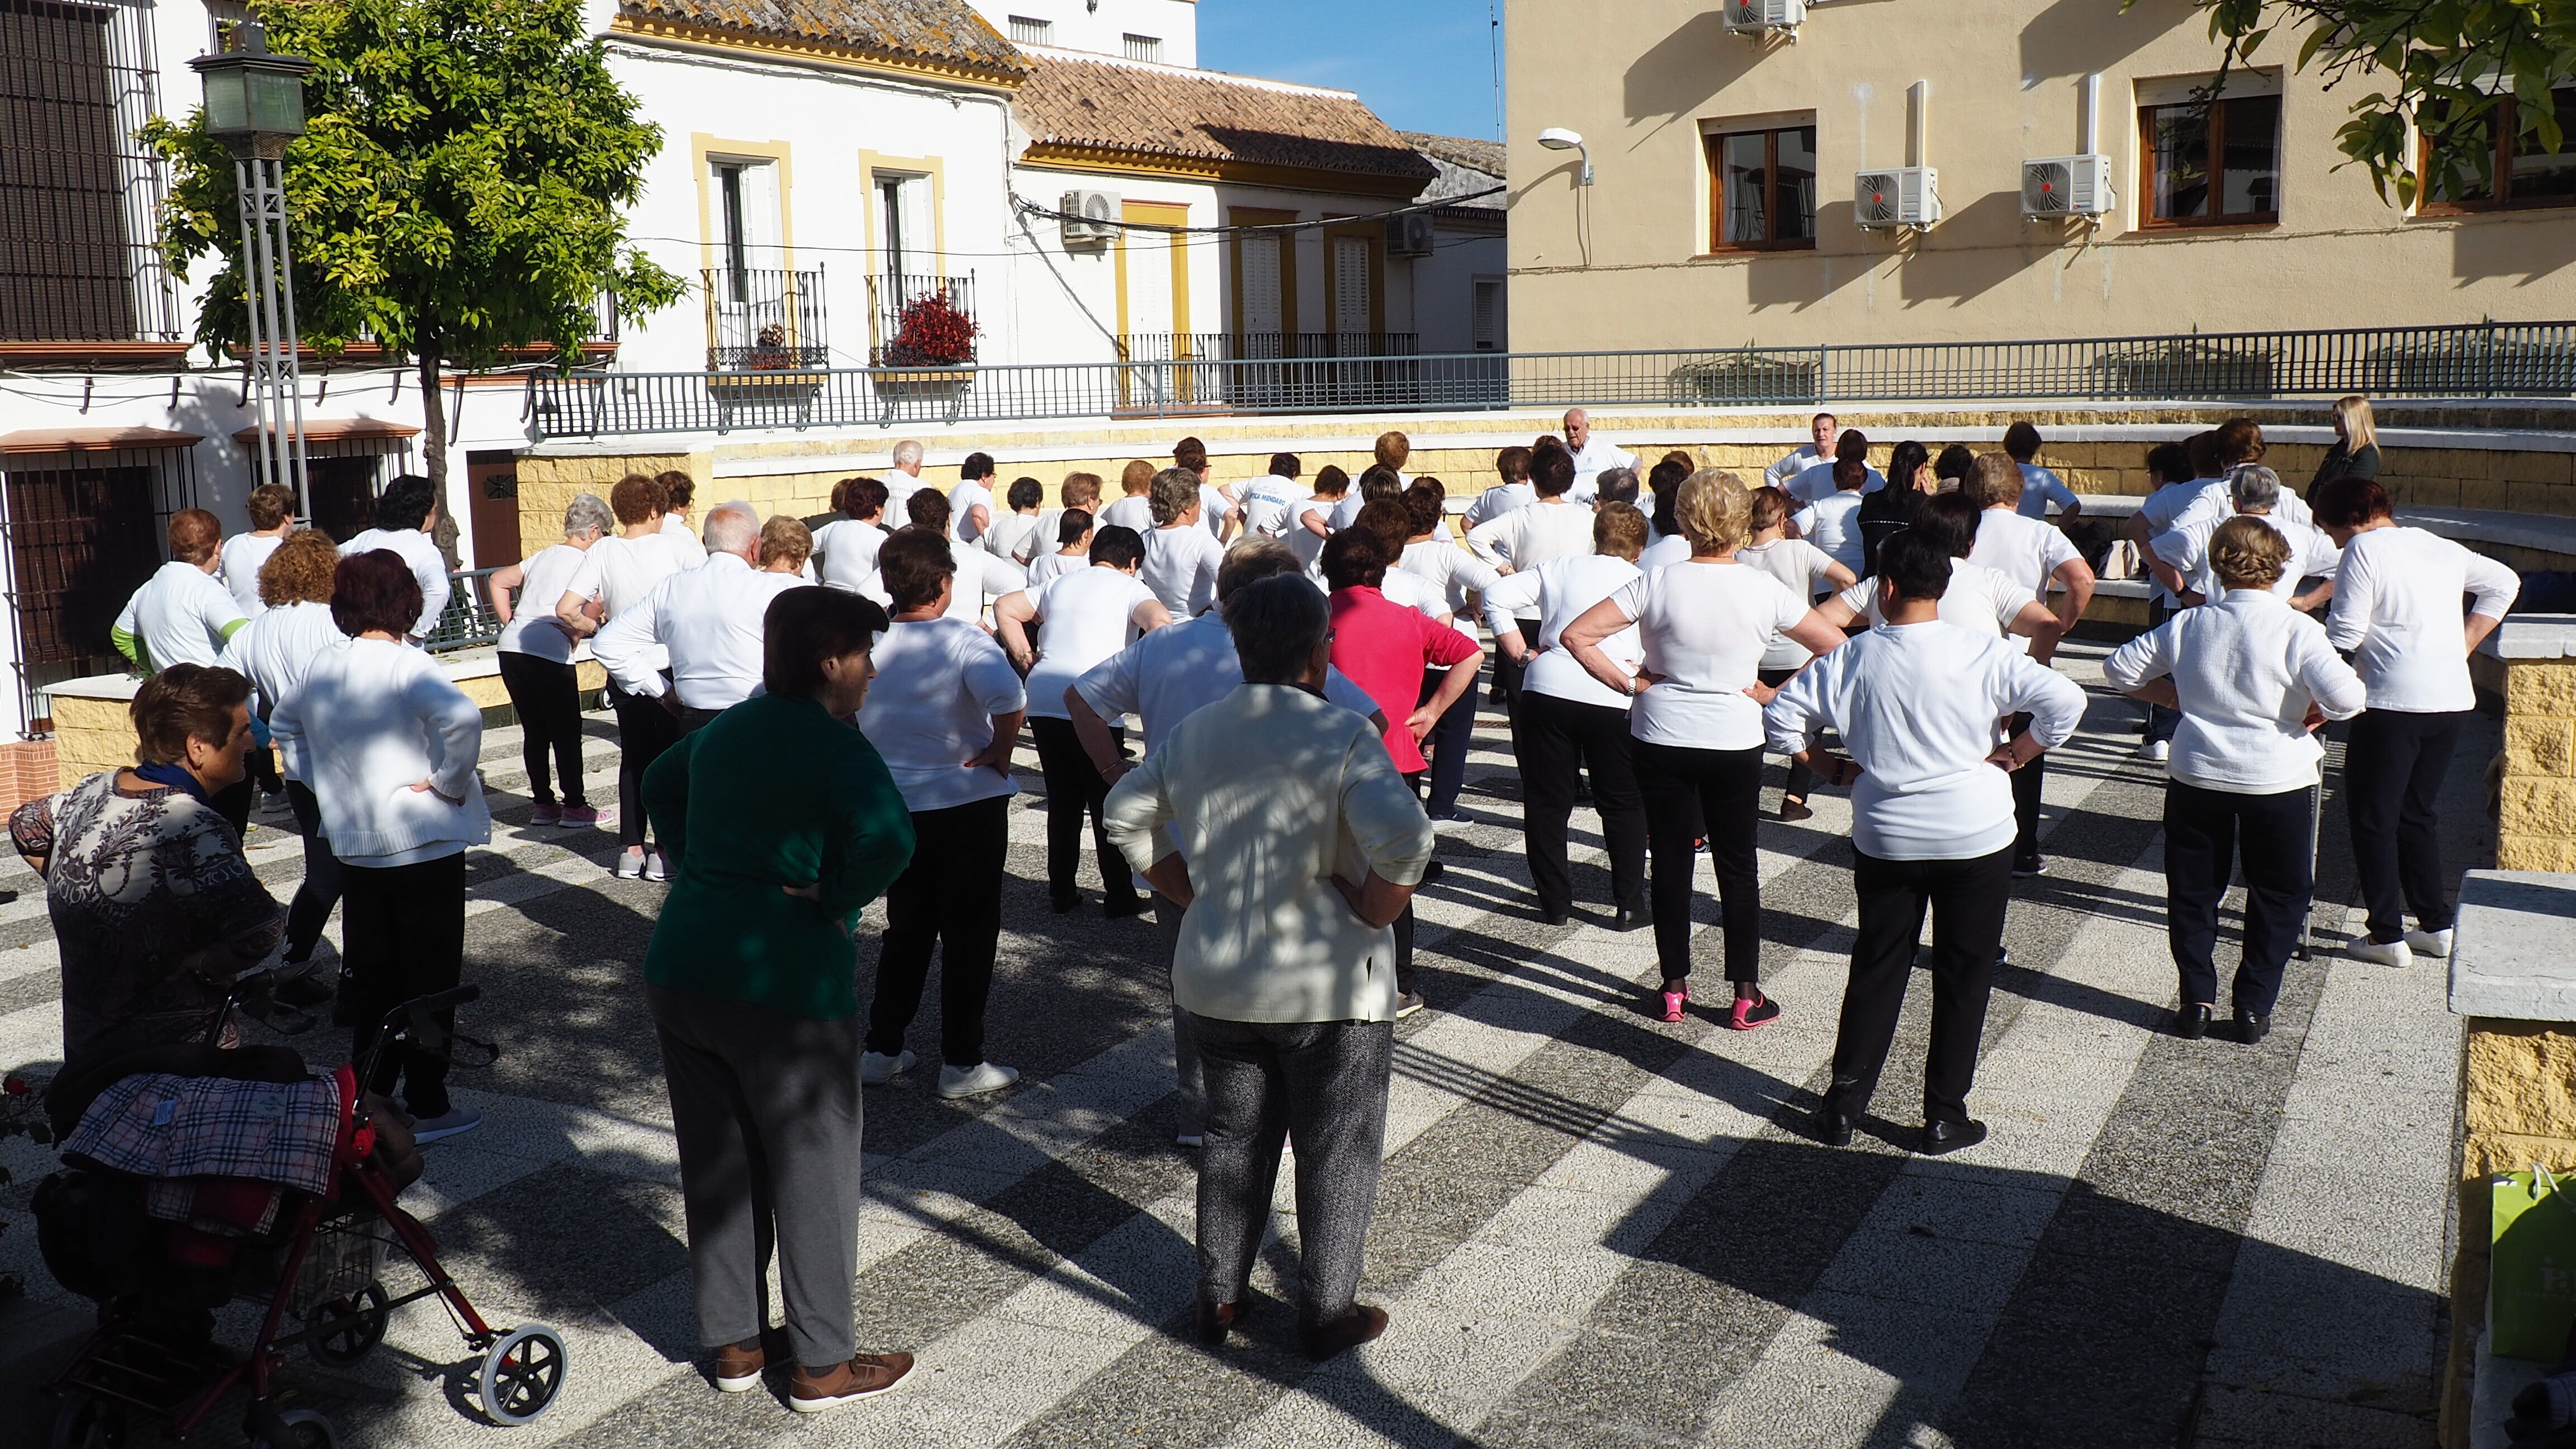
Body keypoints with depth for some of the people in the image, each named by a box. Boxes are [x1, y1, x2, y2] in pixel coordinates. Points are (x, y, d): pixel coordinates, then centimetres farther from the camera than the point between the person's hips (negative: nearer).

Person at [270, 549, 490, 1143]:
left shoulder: (320, 668, 4)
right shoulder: (407, 666, -17)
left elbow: (284, 724, 22)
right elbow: (462, 718, -35)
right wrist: (451, 782, -20)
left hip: (353, 845, 6)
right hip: (425, 844, -6)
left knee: (367, 975, 16)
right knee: (428, 976, 4)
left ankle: (367, 1097, 23)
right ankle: (426, 1105, 9)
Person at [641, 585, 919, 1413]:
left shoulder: (728, 728, 12)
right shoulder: (831, 744, -12)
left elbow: (659, 783, 31)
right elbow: (888, 839, -29)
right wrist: (835, 901, -12)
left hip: (678, 970, 7)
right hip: (783, 986, -7)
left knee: (715, 1161, 17)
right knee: (812, 1169, 7)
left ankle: (734, 1343, 30)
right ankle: (823, 1366, 18)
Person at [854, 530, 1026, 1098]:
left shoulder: (868, 643, -2)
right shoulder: (963, 640, -15)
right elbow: (1008, 699, -32)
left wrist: (880, 758, 8)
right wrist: (1000, 753, -15)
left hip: (894, 809, 5)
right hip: (968, 804, -4)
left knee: (906, 930, 19)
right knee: (969, 935, 7)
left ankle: (881, 1050, 22)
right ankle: (962, 1063, 12)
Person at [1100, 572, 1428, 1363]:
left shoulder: (1194, 733, 2)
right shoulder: (1343, 734, -17)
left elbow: (1126, 813, 13)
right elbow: (1402, 840, -30)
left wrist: (1191, 890, 11)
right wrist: (1375, 909, -14)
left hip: (1215, 983, 6)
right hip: (1327, 987, -5)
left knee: (1234, 1138, 20)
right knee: (1335, 1152, 10)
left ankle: (1217, 1299, 29)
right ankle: (1326, 1315, 20)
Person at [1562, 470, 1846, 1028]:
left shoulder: (1656, 585, -10)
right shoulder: (1764, 590, -8)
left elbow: (1577, 635, -13)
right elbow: (1834, 647, -3)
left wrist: (1628, 683, -6)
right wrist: (1774, 694, -1)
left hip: (1661, 740, 0)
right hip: (1735, 745, 0)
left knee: (1671, 863, 12)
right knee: (1738, 866, 11)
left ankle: (1674, 988, 20)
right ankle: (1746, 996, 16)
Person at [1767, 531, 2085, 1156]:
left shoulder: (1853, 658, -6)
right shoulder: (1983, 654, -10)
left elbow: (1781, 716, -4)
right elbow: (2065, 701, -16)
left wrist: (1830, 768, 6)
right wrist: (2013, 756, -4)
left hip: (1885, 840, 1)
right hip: (1975, 839, -1)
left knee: (1876, 970, 15)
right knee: (1964, 977, 11)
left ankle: (1844, 1104, 19)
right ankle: (1945, 1117, 17)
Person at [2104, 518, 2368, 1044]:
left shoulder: (2188, 625, -2)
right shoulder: (2296, 629, -12)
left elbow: (2120, 669, 4)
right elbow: (2347, 697, -22)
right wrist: (2315, 713, -2)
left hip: (2198, 775, 2)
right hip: (2276, 778, -2)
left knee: (2193, 892, 15)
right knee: (2278, 895, 14)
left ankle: (2197, 1000, 16)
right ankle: (2253, 1006, 14)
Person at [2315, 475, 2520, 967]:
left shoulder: (2364, 549, -7)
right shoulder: (2440, 546, 14)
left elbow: (2345, 633, -12)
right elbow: (2504, 583, 24)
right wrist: (2465, 644, 20)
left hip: (2393, 702, -7)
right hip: (2453, 700, 7)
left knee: (2373, 818, 4)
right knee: (2419, 813, 19)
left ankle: (2387, 936, 5)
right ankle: (2437, 926, 21)